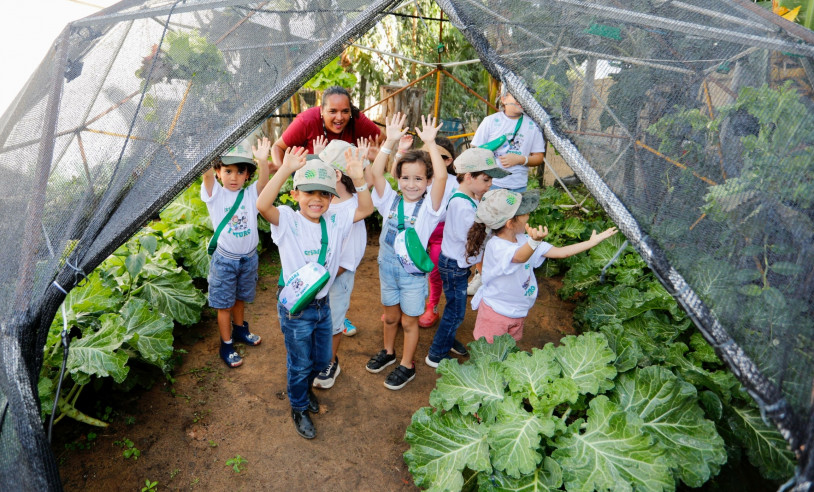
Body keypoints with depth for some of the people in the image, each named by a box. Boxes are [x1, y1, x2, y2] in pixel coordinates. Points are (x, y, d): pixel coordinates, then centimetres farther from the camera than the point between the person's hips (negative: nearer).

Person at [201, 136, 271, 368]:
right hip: (224, 260, -3)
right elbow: (206, 174, -25)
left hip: (248, 258, 3)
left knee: (240, 298, 22)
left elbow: (264, 182, -22)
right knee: (224, 303, 8)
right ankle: (226, 345, 22)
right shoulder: (215, 194, -9)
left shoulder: (250, 194, -3)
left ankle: (240, 329, 45)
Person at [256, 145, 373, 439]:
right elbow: (263, 205, -34)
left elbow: (366, 209, -2)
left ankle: (306, 387, 55)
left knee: (322, 359, 24)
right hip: (295, 308, -5)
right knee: (300, 364, 14)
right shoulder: (288, 221, -17)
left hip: (322, 303, 5)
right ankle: (298, 408, 40)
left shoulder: (335, 222, -2)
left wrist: (358, 178, -16)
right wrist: (285, 170, -40)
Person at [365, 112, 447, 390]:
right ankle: (388, 352, 46)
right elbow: (376, 173, -19)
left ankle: (407, 366, 31)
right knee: (390, 317, 22)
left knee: (409, 322, 12)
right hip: (387, 269, 3)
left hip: (413, 274, -3)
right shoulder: (390, 201, -6)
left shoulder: (428, 207, -15)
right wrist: (390, 141, -25)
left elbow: (442, 177, -31)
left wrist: (430, 143, -29)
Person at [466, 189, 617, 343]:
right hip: (495, 314, -7)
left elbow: (560, 252, -1)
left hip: (518, 313, 8)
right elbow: (520, 257, -51)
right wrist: (534, 241, -72)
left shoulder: (522, 240, -3)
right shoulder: (496, 246, -29)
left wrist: (593, 241, -4)